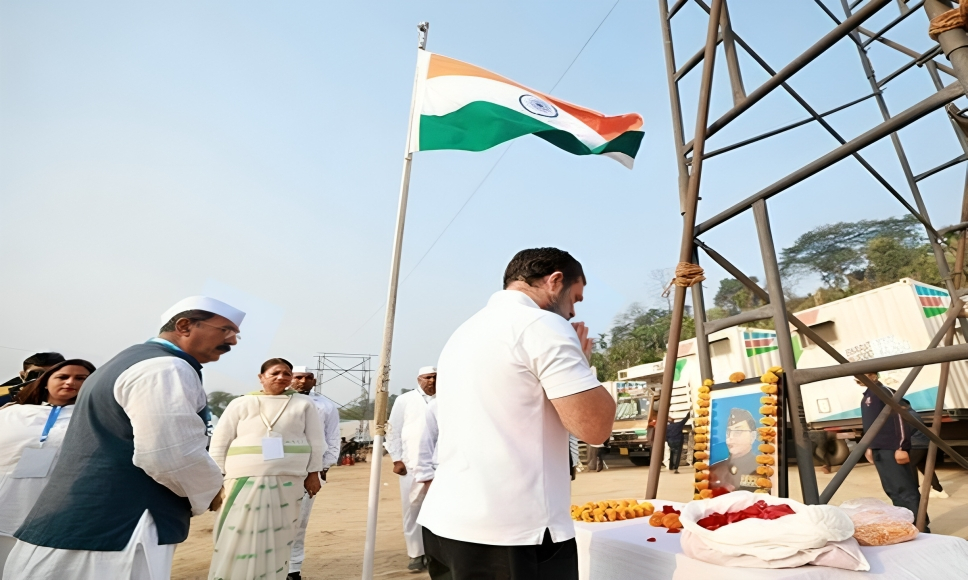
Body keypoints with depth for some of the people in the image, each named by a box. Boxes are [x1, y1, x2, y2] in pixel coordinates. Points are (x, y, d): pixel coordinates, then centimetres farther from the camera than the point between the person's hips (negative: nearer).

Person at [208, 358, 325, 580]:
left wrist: (313, 473, 2)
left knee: (276, 538, 10)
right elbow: (220, 443, 5)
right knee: (238, 539, 3)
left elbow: (315, 441, 5)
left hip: (288, 481, 1)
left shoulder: (304, 404, 5)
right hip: (245, 480, -1)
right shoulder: (240, 404, 4)